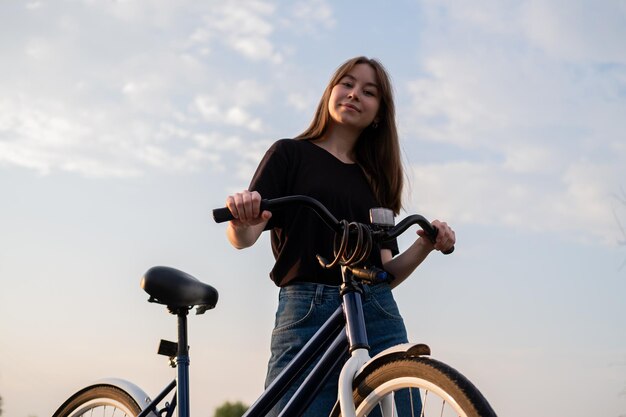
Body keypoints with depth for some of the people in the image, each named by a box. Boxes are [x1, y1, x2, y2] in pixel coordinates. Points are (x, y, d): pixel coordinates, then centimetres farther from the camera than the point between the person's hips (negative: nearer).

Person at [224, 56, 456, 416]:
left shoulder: (376, 178, 21)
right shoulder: (291, 154, 10)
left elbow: (385, 273, 15)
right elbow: (243, 237, -3)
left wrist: (426, 245, -2)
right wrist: (240, 220, -25)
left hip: (379, 319, 4)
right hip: (306, 314, -4)